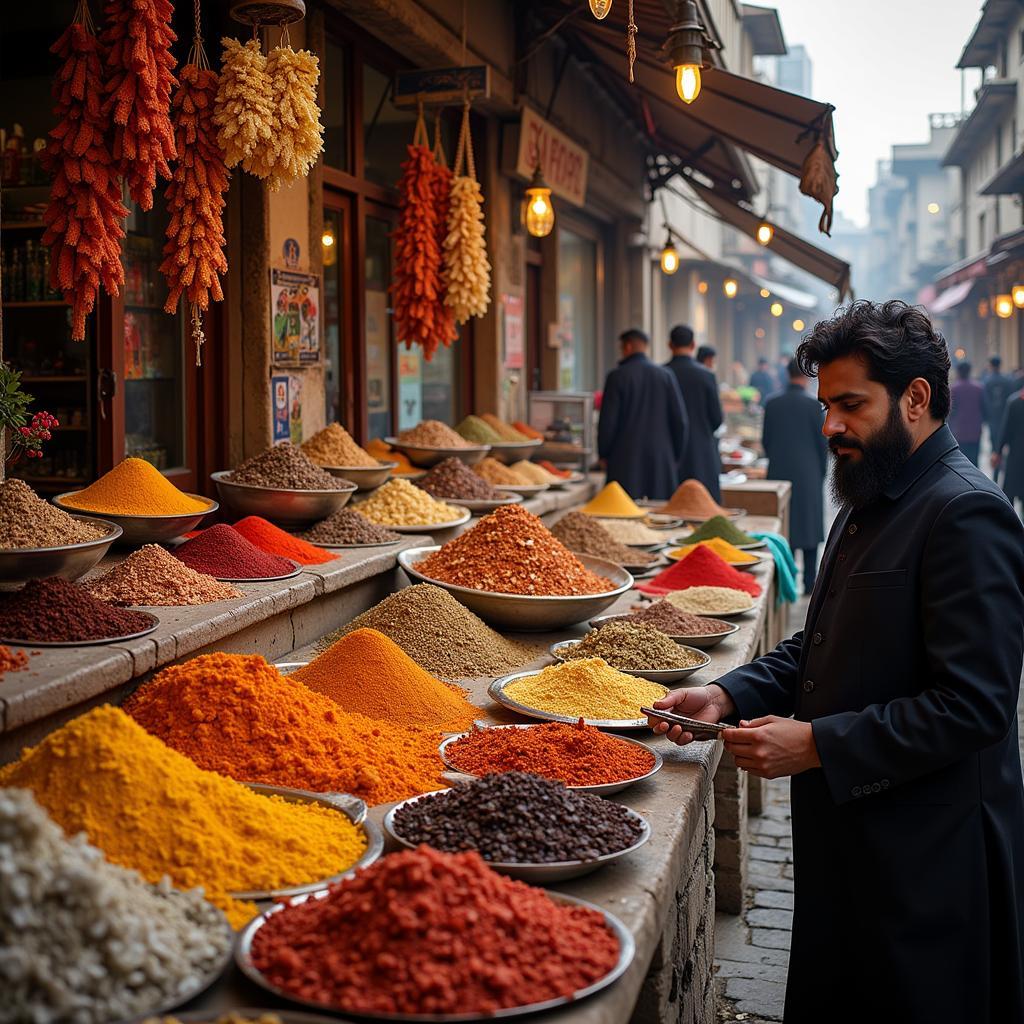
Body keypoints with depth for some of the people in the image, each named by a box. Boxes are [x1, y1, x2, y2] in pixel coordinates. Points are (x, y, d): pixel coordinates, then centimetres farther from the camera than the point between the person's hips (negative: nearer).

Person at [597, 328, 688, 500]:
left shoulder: (617, 376, -5)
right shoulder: (666, 376, 4)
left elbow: (608, 421, -6)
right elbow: (680, 420, 3)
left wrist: (604, 454, 7)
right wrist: (676, 456, 13)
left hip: (626, 458, -3)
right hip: (661, 457, 3)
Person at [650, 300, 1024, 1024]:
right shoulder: (871, 501, 12)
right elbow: (819, 648, 18)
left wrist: (818, 744, -22)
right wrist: (730, 696, 2)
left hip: (926, 854, -9)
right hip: (848, 830, 9)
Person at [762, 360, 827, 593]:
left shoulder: (772, 403, -1)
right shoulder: (813, 405, -9)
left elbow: (765, 440, 4)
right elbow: (822, 443, -4)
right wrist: (821, 473, 8)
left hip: (779, 472, 2)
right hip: (809, 475, -2)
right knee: (809, 525, 7)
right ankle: (809, 583, 9)